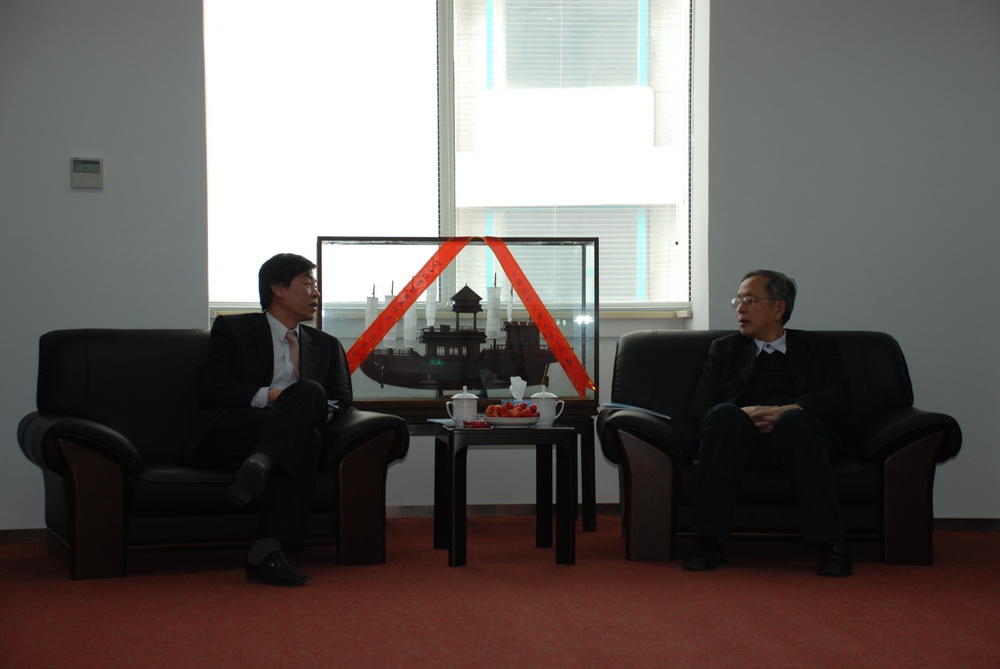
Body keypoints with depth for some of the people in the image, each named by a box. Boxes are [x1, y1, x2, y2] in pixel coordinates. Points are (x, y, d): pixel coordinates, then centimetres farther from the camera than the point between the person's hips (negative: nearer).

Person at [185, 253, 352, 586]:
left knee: (309, 440, -35)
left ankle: (267, 552, -48)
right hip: (226, 435, -4)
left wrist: (323, 410, -9)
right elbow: (210, 389, 1)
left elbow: (342, 399, 16)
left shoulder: (326, 346, 29)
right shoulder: (232, 329, 16)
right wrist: (268, 396, -13)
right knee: (311, 391, -29)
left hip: (287, 444, 4)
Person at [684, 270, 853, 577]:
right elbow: (702, 408, 13)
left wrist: (789, 410, -14)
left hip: (798, 428, -1)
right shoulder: (724, 349, 28)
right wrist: (744, 414, -11)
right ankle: (709, 542, -40)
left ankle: (830, 544, -43)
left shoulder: (817, 347, 24)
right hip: (742, 434, 1)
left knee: (794, 421, -37)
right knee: (724, 415, -34)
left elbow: (840, 400, 5)